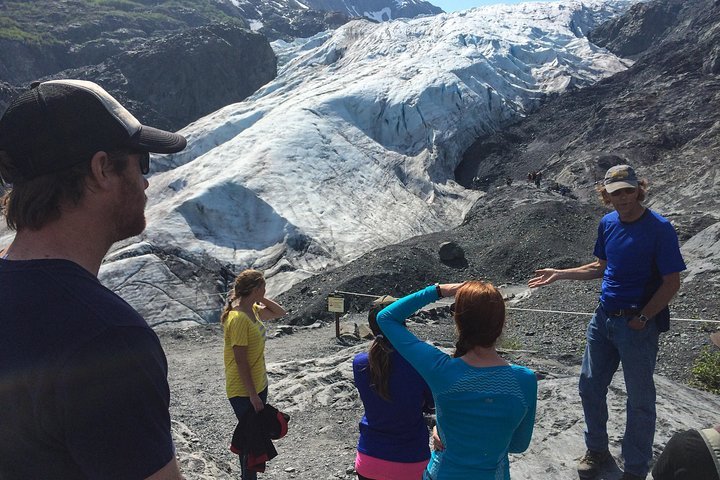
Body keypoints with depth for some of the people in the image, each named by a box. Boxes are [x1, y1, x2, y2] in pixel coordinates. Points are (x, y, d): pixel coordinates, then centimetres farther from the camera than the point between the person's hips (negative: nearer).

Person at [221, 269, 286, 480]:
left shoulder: (252, 309, 1)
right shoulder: (238, 318, -25)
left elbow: (279, 313, 14)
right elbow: (241, 361, -24)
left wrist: (260, 299, -2)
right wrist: (253, 395, -20)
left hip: (258, 384, 9)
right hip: (244, 392, -9)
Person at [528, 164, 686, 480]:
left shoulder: (659, 228, -15)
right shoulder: (608, 223, 4)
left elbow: (672, 282, -12)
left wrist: (642, 318, -16)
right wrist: (560, 274, 9)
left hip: (638, 325, -6)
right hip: (604, 318, 6)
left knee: (640, 400, 7)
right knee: (590, 386, 15)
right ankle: (597, 450, 37)